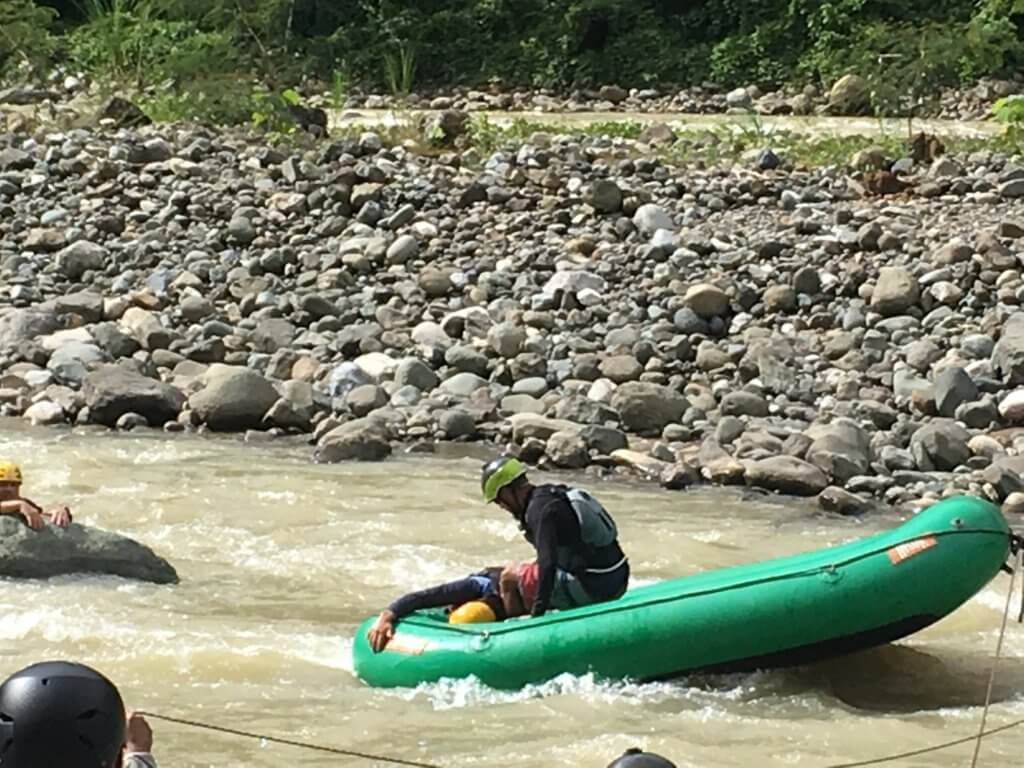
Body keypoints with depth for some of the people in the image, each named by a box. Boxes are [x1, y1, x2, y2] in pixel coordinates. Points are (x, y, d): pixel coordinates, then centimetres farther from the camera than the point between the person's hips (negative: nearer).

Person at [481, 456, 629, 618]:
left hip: (591, 587, -9)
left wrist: (537, 614, -24)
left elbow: (547, 563, -23)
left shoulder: (539, 509, -14)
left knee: (509, 578, 1)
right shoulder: (556, 494, 15)